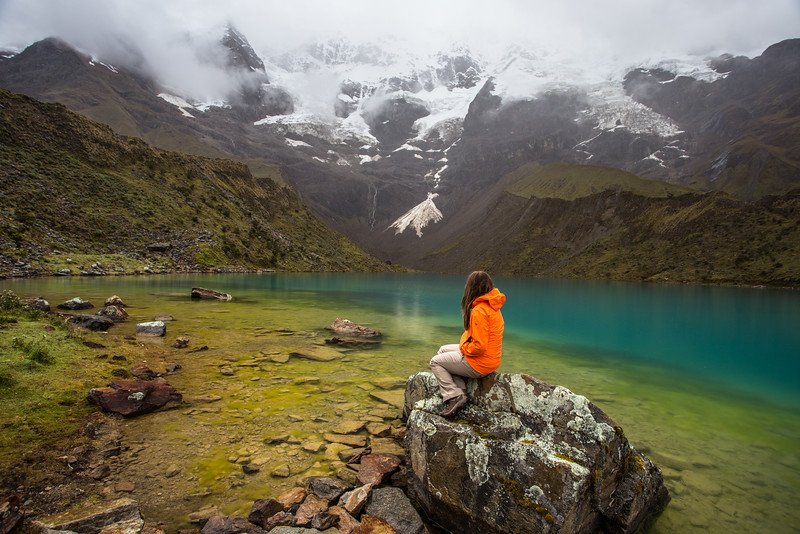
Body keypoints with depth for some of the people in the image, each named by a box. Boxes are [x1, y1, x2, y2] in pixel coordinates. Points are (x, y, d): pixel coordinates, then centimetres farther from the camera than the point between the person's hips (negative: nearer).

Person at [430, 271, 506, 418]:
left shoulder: (479, 311, -26)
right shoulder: (493, 306, 4)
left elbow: (479, 346, -28)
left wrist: (463, 348, -10)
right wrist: (463, 344, 7)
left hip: (480, 363, -9)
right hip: (491, 356, 10)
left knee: (436, 362, 4)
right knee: (443, 350, 21)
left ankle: (454, 396, -3)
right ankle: (460, 390, 13)